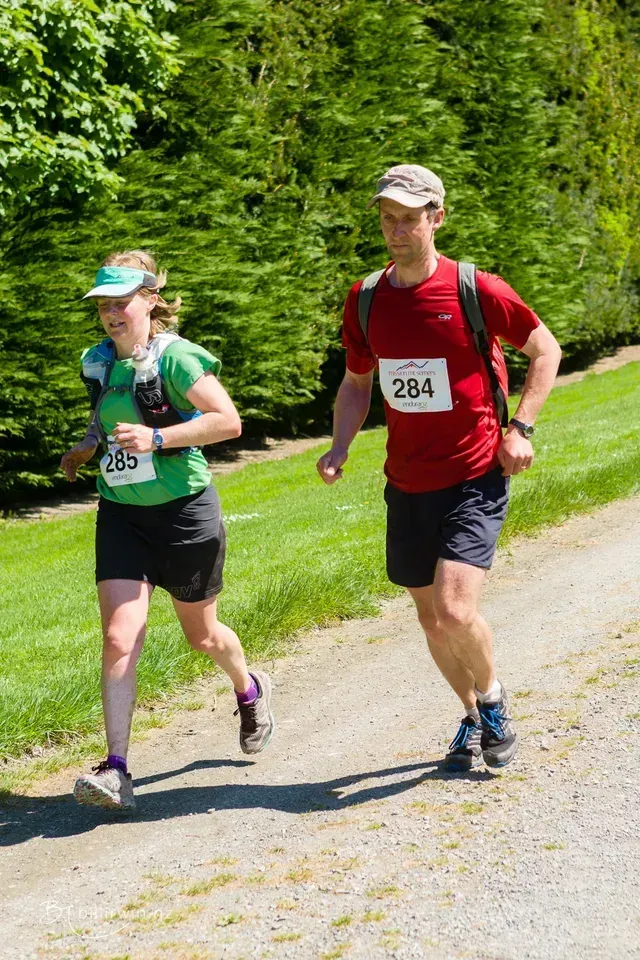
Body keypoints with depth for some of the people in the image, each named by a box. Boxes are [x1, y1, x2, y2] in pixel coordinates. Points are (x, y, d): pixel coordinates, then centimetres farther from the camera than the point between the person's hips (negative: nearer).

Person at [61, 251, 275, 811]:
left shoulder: (175, 359, -15)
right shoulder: (98, 362, 5)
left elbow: (228, 421, -21)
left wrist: (157, 438, -28)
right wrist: (89, 445, 5)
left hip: (184, 510, -4)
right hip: (120, 513, 4)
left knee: (201, 634, 16)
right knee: (119, 638, -11)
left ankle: (250, 692, 49)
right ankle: (116, 771, -12)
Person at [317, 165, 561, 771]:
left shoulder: (476, 290, -11)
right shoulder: (364, 300, 2)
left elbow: (545, 350, 3)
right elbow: (357, 383, 16)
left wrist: (521, 427, -8)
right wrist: (339, 448, 0)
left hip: (474, 478, -5)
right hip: (407, 485, 5)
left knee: (455, 612, -18)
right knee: (431, 620, 12)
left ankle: (491, 696, 12)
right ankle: (475, 719, 36)